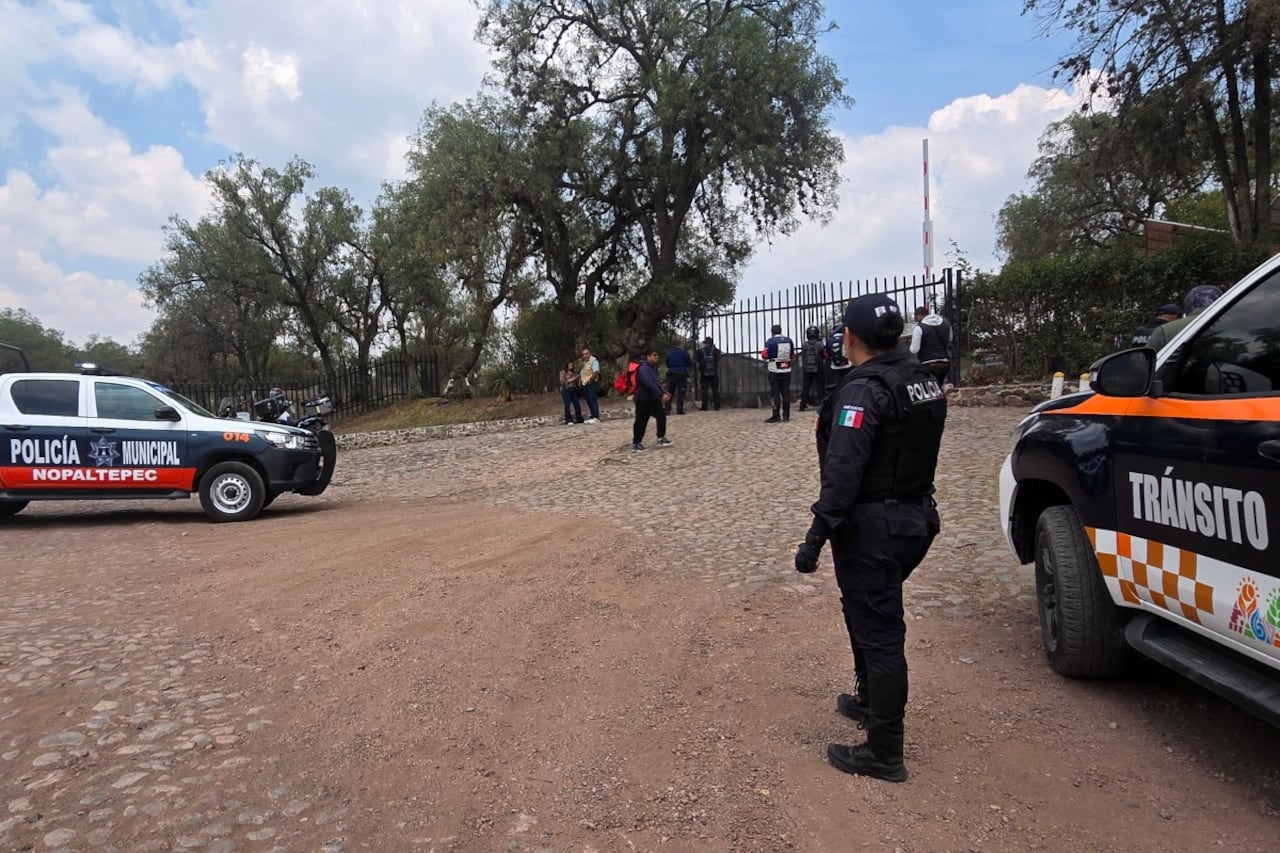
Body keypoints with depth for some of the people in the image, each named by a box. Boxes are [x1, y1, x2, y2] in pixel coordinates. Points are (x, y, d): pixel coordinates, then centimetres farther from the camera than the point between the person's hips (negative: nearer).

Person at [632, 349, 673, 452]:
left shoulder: (653, 367, 13)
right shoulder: (644, 369, -20)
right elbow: (650, 384, -31)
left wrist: (664, 393, 16)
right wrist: (662, 394, -36)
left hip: (653, 398, 9)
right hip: (643, 399, -9)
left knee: (661, 415, 4)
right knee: (641, 421, -3)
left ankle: (661, 438, 12)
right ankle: (636, 443, 6)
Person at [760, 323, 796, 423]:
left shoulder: (770, 341, -12)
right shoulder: (789, 341, 4)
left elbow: (765, 356, -11)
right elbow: (792, 355, 11)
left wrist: (762, 352, 9)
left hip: (775, 371, -5)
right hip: (787, 371, 5)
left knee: (775, 393, -1)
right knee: (786, 392, 11)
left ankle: (776, 416, -5)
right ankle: (786, 415, 14)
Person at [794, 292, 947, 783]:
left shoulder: (864, 390, -20)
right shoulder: (926, 383, 8)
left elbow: (843, 472, -27)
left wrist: (816, 536, -26)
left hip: (872, 529, -9)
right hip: (915, 519, 9)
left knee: (878, 632, 0)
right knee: (869, 613, 26)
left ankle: (884, 754, 11)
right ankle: (871, 701, 44)